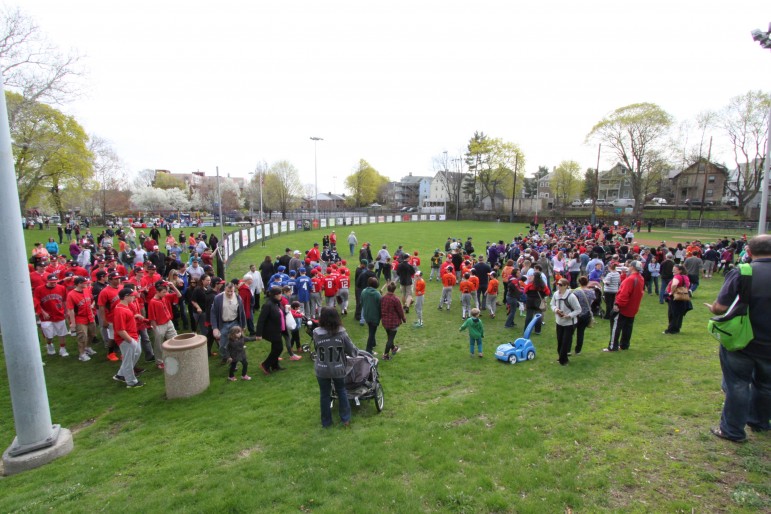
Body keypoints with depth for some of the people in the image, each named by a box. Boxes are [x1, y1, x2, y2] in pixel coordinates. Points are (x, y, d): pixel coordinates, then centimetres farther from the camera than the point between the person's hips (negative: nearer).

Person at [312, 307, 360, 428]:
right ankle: (345, 419, 33)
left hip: (322, 370, 0)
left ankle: (326, 422, 32)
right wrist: (357, 351, 15)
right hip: (338, 369, 0)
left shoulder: (316, 334, -17)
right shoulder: (342, 334, -18)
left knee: (324, 395, 18)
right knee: (341, 392, 22)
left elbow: (316, 349, 0)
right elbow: (352, 351, -8)